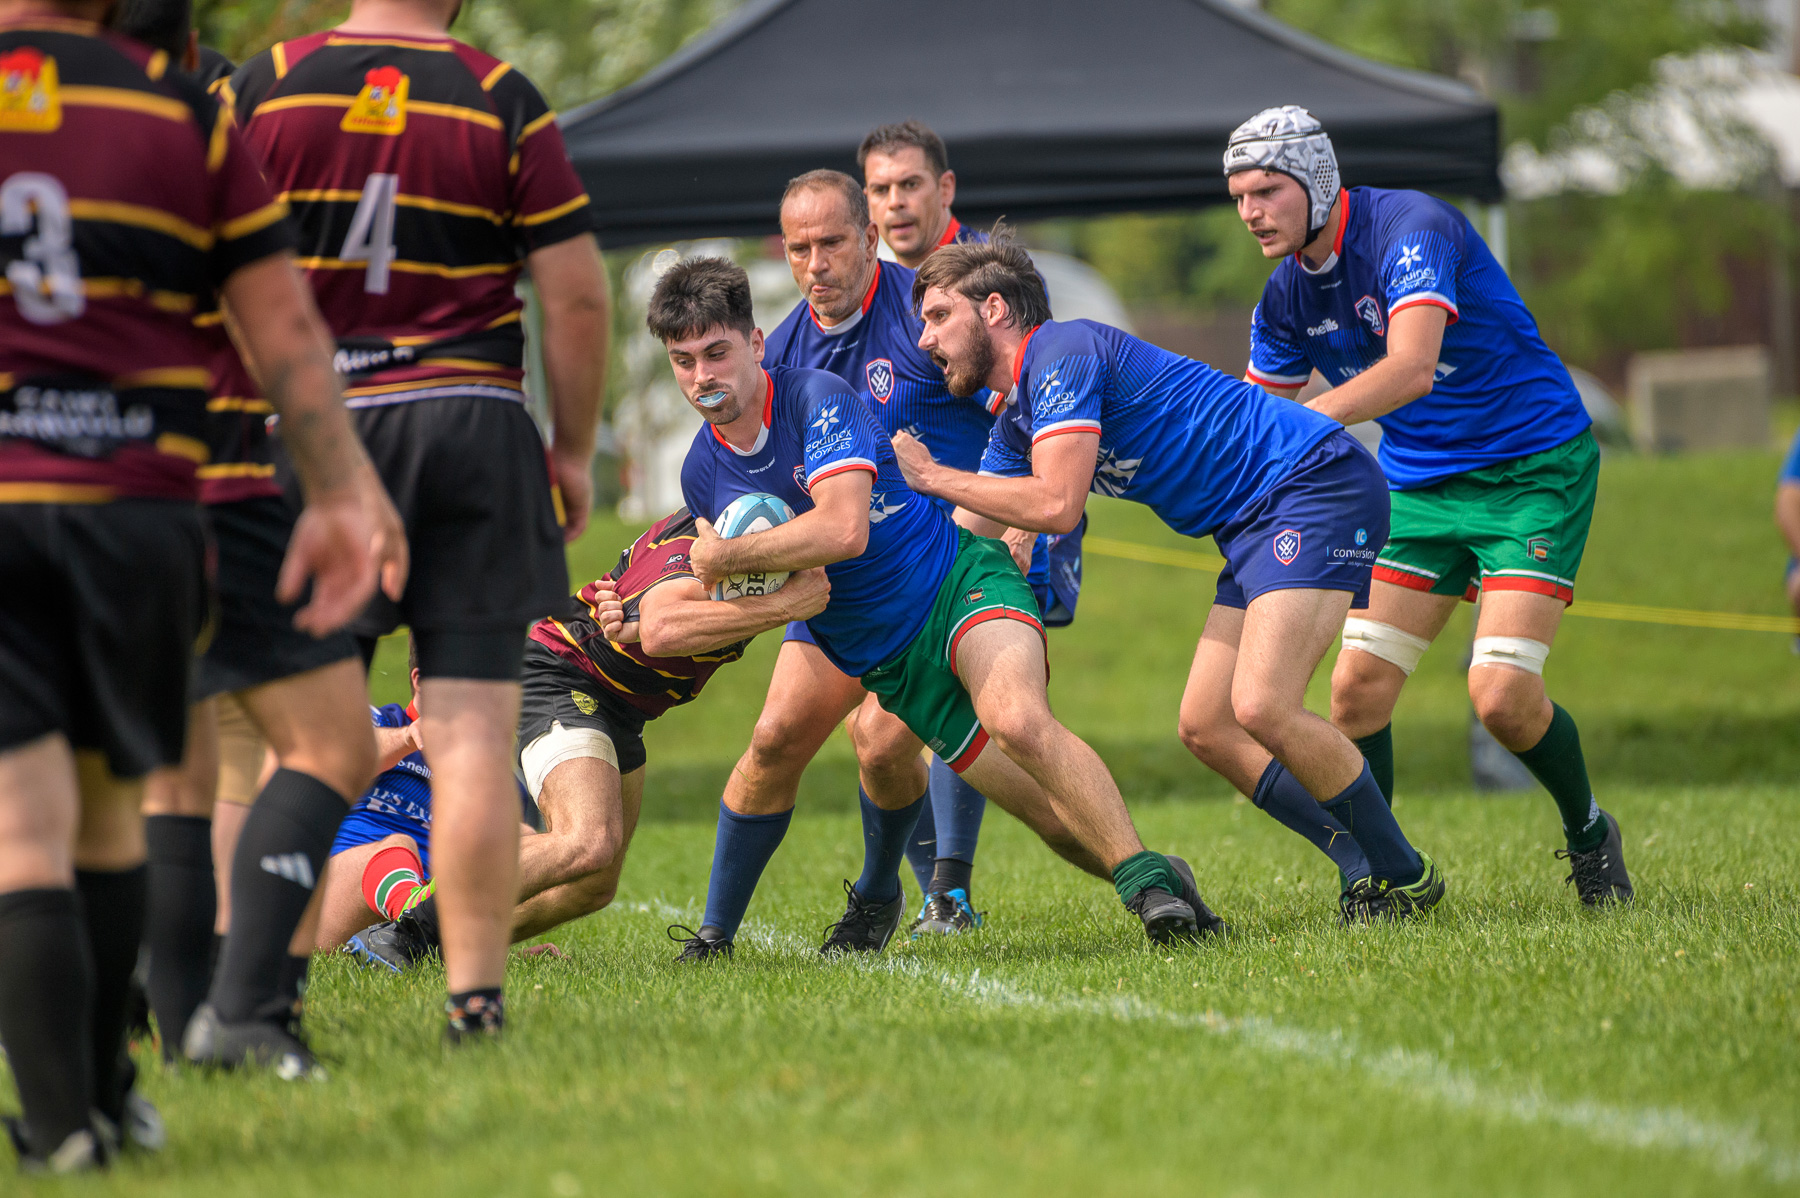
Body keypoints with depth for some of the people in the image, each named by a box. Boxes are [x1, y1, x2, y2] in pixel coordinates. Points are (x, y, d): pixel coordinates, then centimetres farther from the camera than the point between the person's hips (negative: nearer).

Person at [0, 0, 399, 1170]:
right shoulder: (186, 114, 6)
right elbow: (286, 325, 6)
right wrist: (342, 491, 12)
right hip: (138, 508, 2)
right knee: (112, 807, 18)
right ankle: (107, 1096, 23)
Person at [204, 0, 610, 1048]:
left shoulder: (260, 89, 1)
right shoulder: (506, 104, 0)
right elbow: (577, 296, -1)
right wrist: (574, 453, 10)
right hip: (471, 430, -1)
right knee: (474, 734, 0)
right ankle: (476, 998, -2)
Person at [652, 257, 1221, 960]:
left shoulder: (819, 398, -15)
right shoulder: (703, 474, 3)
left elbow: (842, 528, -30)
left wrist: (725, 558, -20)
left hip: (964, 583, -5)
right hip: (882, 661, 5)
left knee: (1016, 718, -34)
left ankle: (1147, 877, -28)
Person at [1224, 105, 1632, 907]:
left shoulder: (1412, 230, -23)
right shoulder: (1287, 296, 1)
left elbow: (1411, 368, -38)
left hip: (1535, 469, -7)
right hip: (1420, 484, 7)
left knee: (1501, 695, -17)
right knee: (1357, 688, -9)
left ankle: (1588, 833, 10)